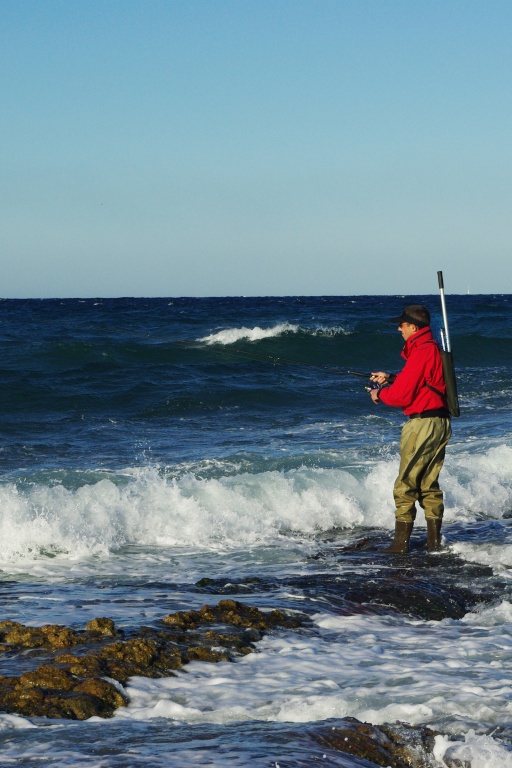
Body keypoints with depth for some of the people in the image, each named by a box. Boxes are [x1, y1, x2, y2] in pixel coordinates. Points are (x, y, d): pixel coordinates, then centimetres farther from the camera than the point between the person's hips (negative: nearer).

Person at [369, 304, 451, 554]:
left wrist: (380, 394, 2)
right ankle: (434, 540, 15)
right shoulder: (435, 349, 13)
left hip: (422, 423, -10)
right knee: (429, 484, 14)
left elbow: (402, 395, -16)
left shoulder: (421, 352, -18)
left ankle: (401, 542, -5)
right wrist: (391, 378, 17)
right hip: (441, 422, 10)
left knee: (406, 485, -5)